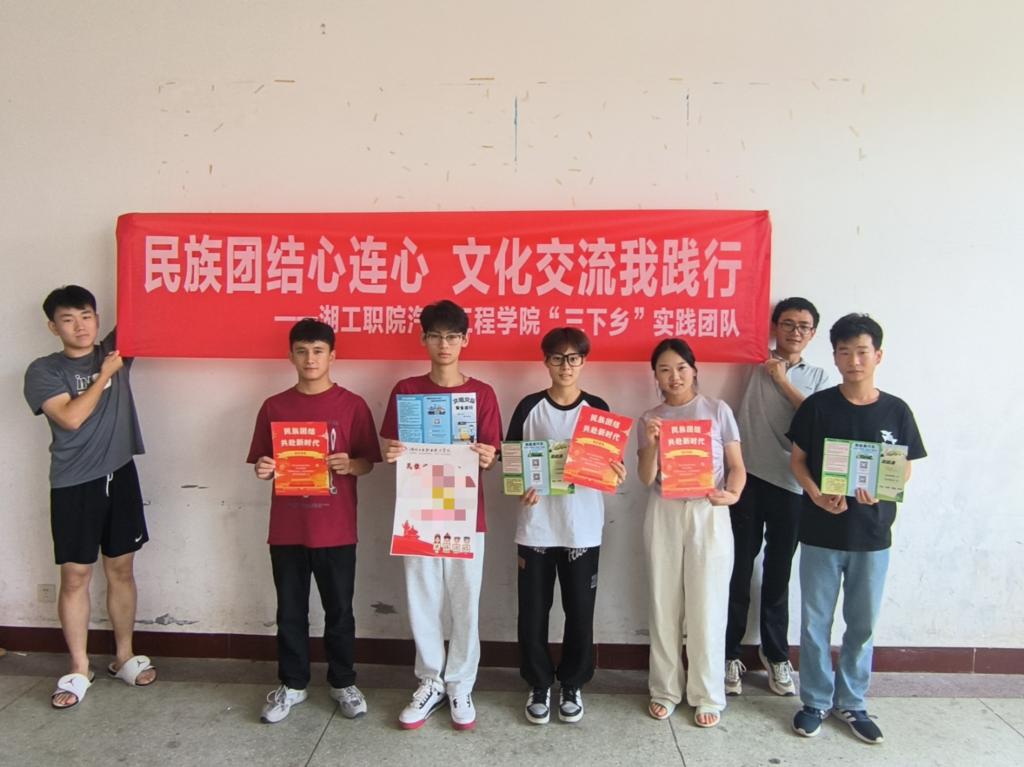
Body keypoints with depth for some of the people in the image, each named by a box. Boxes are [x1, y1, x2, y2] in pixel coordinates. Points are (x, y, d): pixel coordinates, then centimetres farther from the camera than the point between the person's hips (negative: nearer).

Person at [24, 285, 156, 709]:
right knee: (75, 576, 4)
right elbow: (70, 417, -15)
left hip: (120, 476, 3)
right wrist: (104, 375, -9)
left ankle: (124, 656, 24)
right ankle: (79, 669, 18)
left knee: (121, 569, 11)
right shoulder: (43, 370, -2)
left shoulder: (115, 349, 7)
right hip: (74, 485, -2)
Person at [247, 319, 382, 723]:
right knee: (290, 611, 13)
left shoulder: (352, 405, -3)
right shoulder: (274, 407, 3)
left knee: (339, 610, 11)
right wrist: (264, 469, -14)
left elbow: (368, 462, 0)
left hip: (336, 529, -2)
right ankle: (292, 684, 30)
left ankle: (343, 683, 28)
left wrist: (350, 465, -21)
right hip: (287, 529, 2)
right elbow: (264, 462, 7)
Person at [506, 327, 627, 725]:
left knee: (579, 611, 8)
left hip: (582, 528, 0)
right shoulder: (529, 406, 0)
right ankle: (539, 685, 26)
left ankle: (572, 685, 29)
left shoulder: (598, 408, 1)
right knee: (533, 611, 7)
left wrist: (617, 473, -17)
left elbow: (610, 464, 5)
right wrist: (521, 487, -17)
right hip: (535, 525, 0)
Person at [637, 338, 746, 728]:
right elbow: (646, 477, -2)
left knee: (707, 606, 2)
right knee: (664, 604, 8)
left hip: (708, 514, -2)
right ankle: (665, 690, 22)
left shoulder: (718, 410, 1)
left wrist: (732, 494, -19)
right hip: (664, 514, 2)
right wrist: (651, 443, -18)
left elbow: (737, 466, 0)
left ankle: (708, 695, 18)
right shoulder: (650, 419, 5)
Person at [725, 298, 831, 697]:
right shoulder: (754, 364, 4)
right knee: (738, 568, 4)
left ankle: (775, 653, 29)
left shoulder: (816, 377, 11)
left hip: (790, 485, 2)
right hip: (747, 478, -2)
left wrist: (784, 381, -7)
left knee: (778, 573, 12)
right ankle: (729, 654, 19)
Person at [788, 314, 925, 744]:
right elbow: (798, 460, 0)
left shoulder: (896, 411, -1)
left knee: (862, 623, 12)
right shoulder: (817, 406, -4)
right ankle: (816, 701, 25)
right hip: (820, 531, -1)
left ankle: (852, 703, 30)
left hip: (872, 534, 1)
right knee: (815, 621, 8)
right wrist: (816, 495, -18)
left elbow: (905, 469, 5)